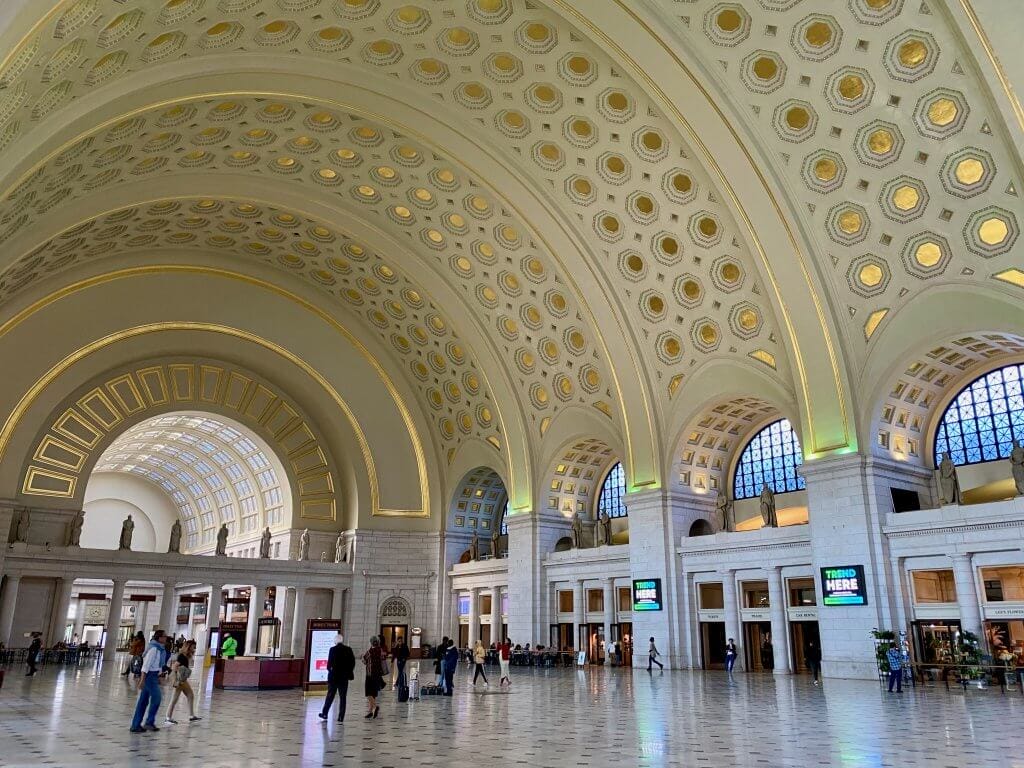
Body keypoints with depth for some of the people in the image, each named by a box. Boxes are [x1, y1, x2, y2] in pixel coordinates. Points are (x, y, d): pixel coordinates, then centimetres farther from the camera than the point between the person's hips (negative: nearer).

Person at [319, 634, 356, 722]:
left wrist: (329, 669, 8)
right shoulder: (348, 650, 0)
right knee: (343, 697, 5)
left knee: (330, 695, 12)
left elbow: (329, 662, -12)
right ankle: (341, 717, 4)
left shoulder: (333, 650, -9)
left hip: (334, 676, -2)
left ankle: (325, 713, 17)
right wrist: (349, 672, 10)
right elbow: (353, 662, 0)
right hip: (344, 676, 2)